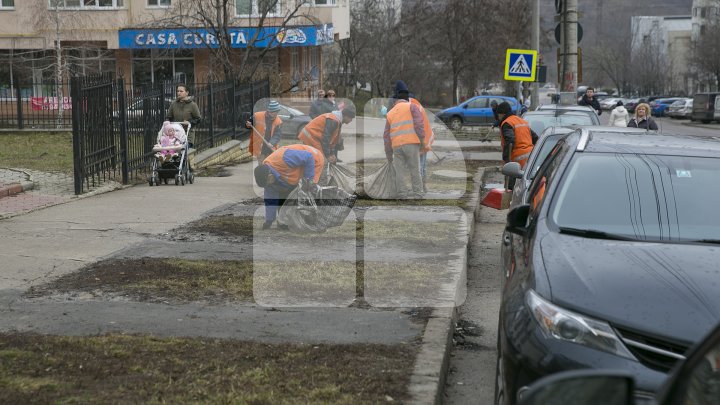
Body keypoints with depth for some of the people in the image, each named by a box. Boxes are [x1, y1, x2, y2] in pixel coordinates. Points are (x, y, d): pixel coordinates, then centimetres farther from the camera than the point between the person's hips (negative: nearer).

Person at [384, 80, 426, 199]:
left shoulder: (390, 112, 17)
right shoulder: (411, 106, 5)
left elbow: (386, 135, 16)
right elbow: (419, 123, -10)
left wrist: (388, 154, 20)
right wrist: (422, 140, -4)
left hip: (396, 145, 3)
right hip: (411, 143, -3)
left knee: (399, 172, 4)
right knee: (415, 170, 2)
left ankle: (402, 195, 2)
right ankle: (418, 194, 3)